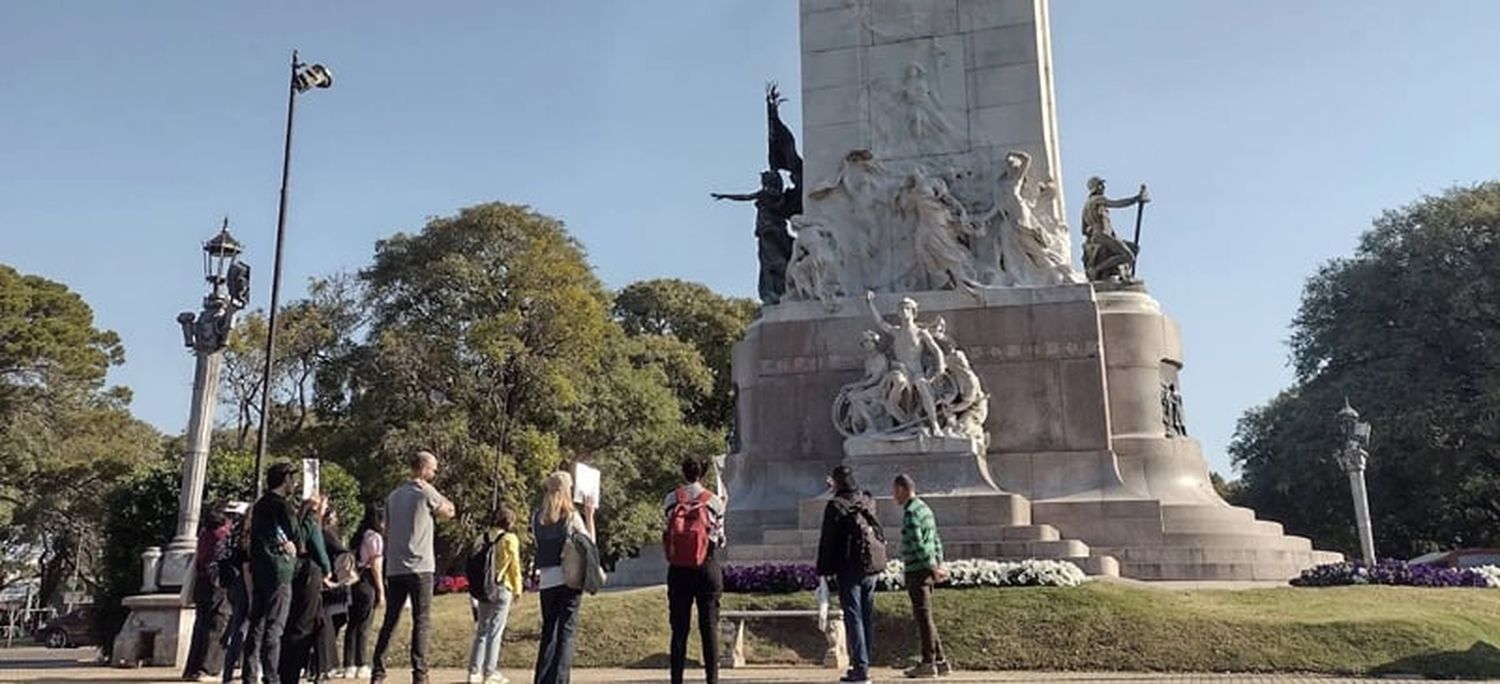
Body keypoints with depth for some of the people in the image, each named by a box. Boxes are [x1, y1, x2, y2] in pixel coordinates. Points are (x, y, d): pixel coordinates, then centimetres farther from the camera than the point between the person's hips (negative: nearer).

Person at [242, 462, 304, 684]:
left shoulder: (260, 505, 15)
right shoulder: (283, 506, -11)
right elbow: (298, 541, -8)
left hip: (258, 571, 8)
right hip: (279, 572, -8)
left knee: (256, 624, 10)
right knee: (274, 626, -7)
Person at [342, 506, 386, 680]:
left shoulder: (357, 536, 14)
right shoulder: (375, 537, -7)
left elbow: (351, 560, 9)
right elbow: (376, 567, -10)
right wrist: (381, 592, -7)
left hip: (353, 583, 7)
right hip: (367, 583, -7)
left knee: (352, 624, 9)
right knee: (363, 626, -2)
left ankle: (349, 666, 13)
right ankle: (361, 666, 1)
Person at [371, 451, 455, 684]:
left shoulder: (394, 495, 14)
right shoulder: (425, 492, -5)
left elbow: (387, 531, 16)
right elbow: (449, 511, 9)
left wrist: (388, 562, 19)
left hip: (394, 569, 6)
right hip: (419, 568, -6)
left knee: (390, 621, 10)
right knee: (421, 621, -2)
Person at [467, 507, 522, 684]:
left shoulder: (483, 538, 6)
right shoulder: (510, 539, -7)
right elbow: (514, 566, -5)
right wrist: (517, 589, 5)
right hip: (501, 587, -5)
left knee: (481, 630, 13)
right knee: (495, 631, 0)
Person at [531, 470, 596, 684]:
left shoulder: (537, 518, 4)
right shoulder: (572, 516, -6)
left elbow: (539, 545, 13)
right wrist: (589, 515, 8)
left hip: (546, 580, 4)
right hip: (570, 578, -4)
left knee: (548, 631, 14)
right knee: (566, 631, 0)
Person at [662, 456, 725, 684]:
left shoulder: (671, 499, -1)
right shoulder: (713, 501, -3)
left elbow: (668, 532, 1)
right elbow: (719, 539, 2)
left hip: (678, 570, 1)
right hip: (707, 568, -1)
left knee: (679, 627, 7)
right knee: (709, 627, 5)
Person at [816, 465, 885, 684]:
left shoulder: (835, 506, -9)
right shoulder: (868, 502, 9)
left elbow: (827, 541, -9)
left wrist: (824, 570, -1)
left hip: (849, 569, -6)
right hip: (871, 568, 6)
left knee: (853, 617, -4)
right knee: (867, 617, 12)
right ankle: (863, 662, 17)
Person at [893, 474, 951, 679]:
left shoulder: (910, 512, -14)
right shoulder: (924, 508, 16)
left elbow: (918, 544, -20)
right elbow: (936, 540, 17)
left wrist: (934, 568, -16)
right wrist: (939, 564, 15)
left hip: (917, 571, -9)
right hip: (926, 570, 9)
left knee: (923, 616, -4)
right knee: (923, 616, 14)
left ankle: (928, 663, 1)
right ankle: (939, 660, 17)